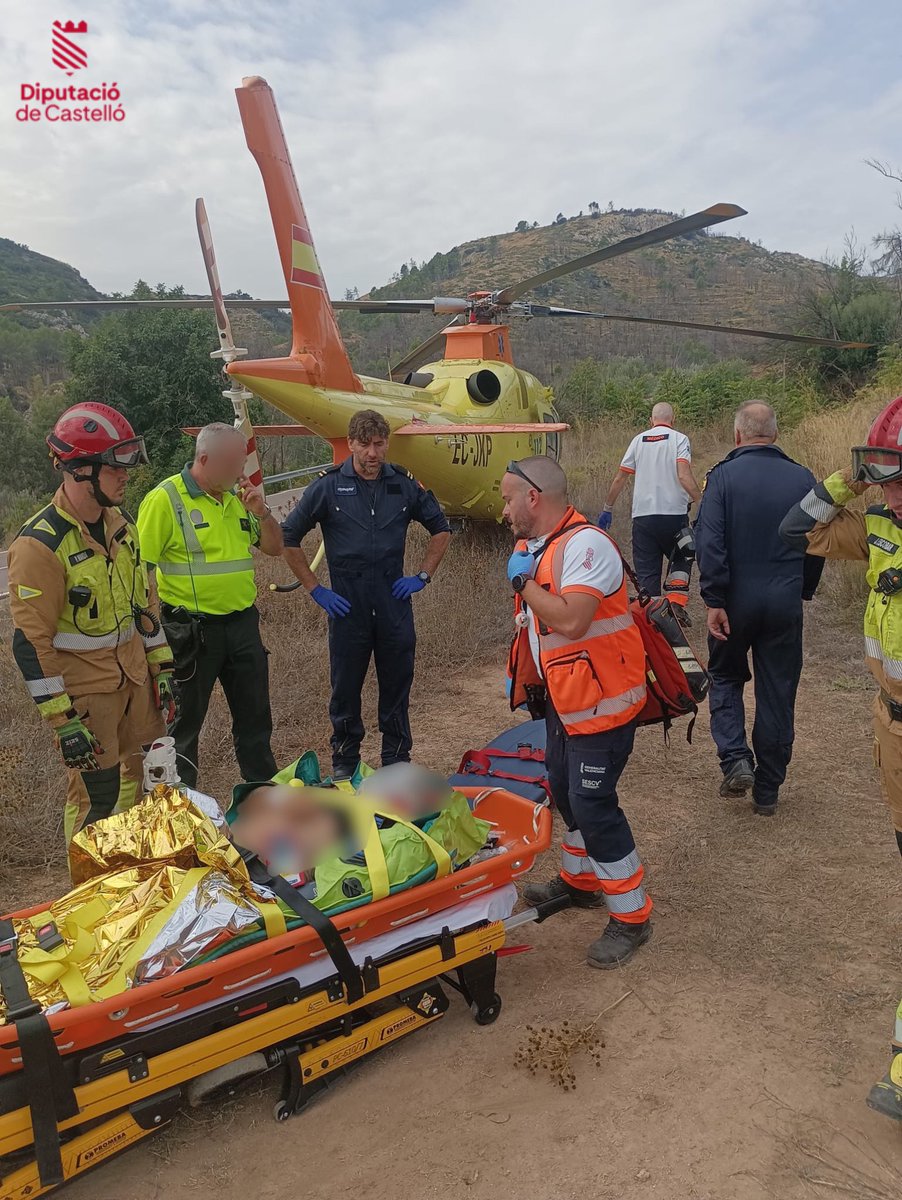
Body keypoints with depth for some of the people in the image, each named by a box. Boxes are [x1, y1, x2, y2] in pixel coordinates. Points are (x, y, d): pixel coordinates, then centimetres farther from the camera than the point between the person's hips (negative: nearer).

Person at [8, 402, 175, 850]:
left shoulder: (121, 523, 4)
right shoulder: (39, 544, -20)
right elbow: (31, 641, -19)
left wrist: (162, 670, 12)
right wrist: (62, 719, -19)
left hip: (134, 674, 7)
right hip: (84, 687, -7)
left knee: (140, 778, 17)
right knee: (95, 795, 1)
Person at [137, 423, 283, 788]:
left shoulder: (238, 496, 7)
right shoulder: (165, 499, -12)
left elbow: (274, 548, 13)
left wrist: (261, 511, -6)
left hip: (243, 624, 6)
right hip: (193, 631, -6)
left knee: (255, 717, 17)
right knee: (183, 722, 9)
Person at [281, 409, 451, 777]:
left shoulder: (404, 484, 3)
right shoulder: (328, 486, -3)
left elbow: (441, 529, 16)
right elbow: (288, 538, 2)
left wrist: (423, 576, 6)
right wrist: (315, 589, -2)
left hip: (394, 599, 2)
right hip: (346, 604, -2)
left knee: (397, 684, 9)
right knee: (346, 686, 8)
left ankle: (397, 759, 24)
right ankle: (344, 761, 24)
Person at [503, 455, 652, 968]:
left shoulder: (585, 545, -23)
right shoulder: (535, 546, 6)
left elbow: (570, 620, -35)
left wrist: (523, 581, -22)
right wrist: (524, 675, 15)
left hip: (601, 701, -10)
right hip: (563, 697, 10)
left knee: (592, 804, -6)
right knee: (565, 791, 20)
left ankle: (632, 917, 10)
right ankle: (580, 880, 41)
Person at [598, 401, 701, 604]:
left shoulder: (639, 440, 10)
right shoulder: (679, 439, 1)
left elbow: (619, 479, 12)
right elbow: (684, 475, -15)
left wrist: (607, 509, 21)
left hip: (642, 515, 2)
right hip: (674, 513, -2)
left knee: (646, 571, 7)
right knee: (681, 559, 19)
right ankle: (676, 604, 3)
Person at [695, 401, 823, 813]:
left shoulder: (723, 475, -8)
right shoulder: (802, 478, 1)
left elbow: (709, 542, -17)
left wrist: (714, 600, -13)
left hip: (736, 599, -2)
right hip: (786, 602, 2)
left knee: (725, 678, 20)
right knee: (777, 694, 10)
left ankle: (736, 760, 2)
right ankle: (767, 790, 19)